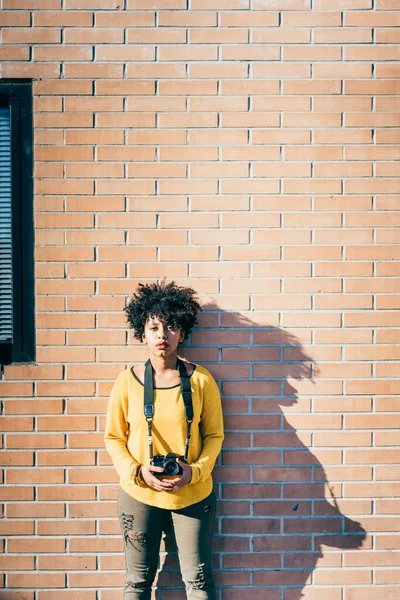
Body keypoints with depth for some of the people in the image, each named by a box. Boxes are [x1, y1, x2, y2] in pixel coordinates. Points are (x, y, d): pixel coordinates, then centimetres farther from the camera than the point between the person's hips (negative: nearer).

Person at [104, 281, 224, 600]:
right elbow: (113, 437, 2)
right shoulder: (128, 381, -6)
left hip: (193, 495, 0)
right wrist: (137, 472, -13)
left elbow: (214, 434, 0)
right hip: (139, 494, 1)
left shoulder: (200, 380, -7)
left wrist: (195, 470, -15)